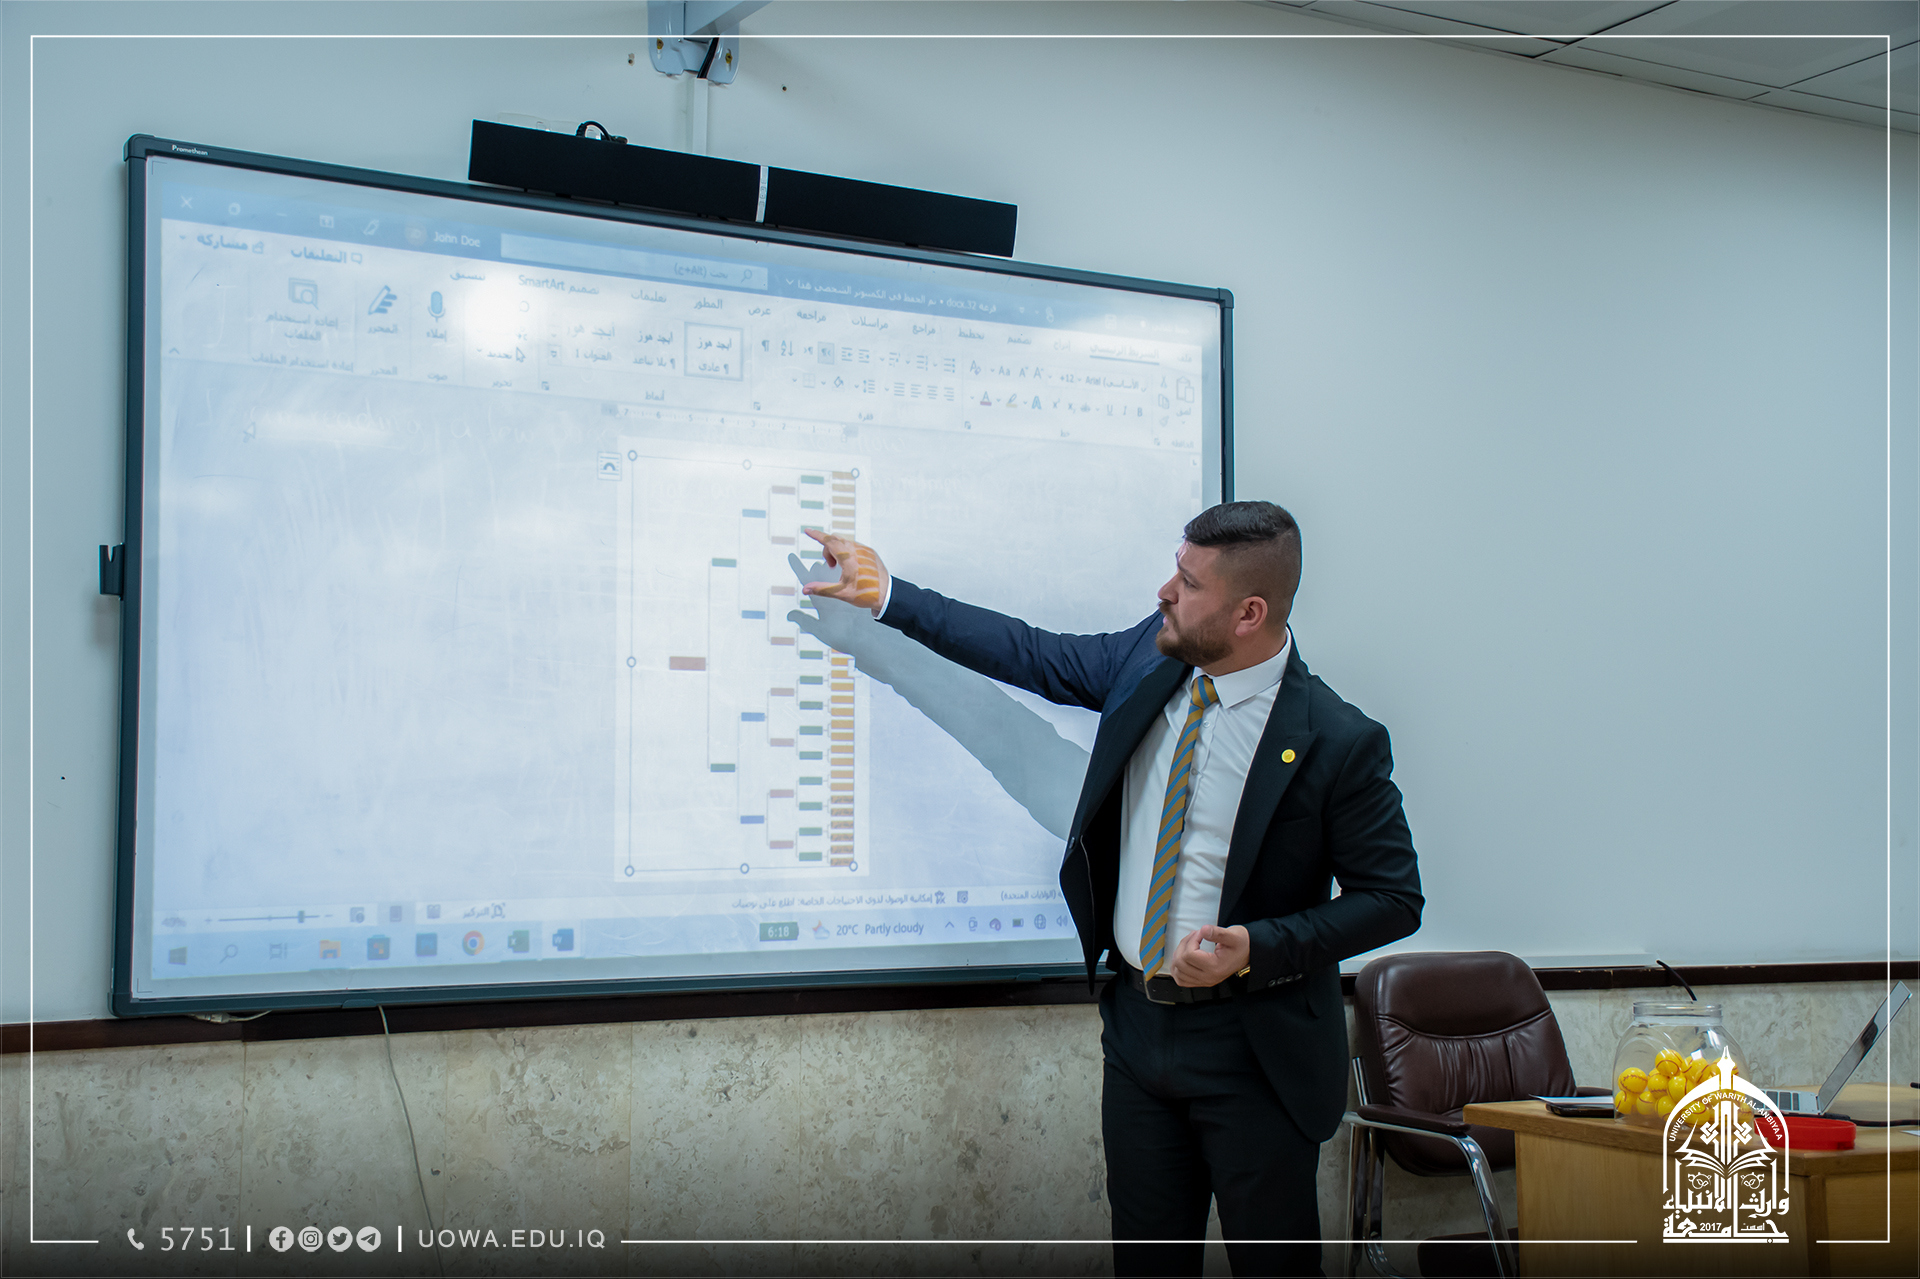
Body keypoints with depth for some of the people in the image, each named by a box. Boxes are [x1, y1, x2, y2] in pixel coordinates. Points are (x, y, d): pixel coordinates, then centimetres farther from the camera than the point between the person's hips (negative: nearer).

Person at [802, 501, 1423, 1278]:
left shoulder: (1337, 743, -17)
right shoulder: (1146, 660, -1)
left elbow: (1393, 899, -10)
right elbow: (1029, 655, 12)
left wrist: (1258, 949, -22)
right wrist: (888, 596, 12)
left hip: (1253, 1050, -5)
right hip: (1137, 1024, 6)